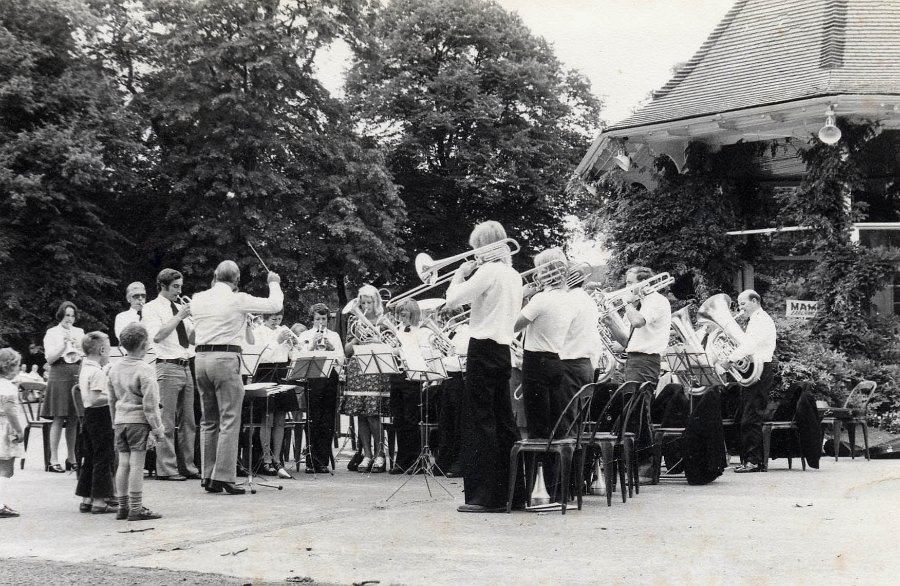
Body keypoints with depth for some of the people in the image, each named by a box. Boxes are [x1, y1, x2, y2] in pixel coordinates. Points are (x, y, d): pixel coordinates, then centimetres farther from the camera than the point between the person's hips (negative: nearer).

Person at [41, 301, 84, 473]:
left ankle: (72, 458, 12)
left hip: (77, 375, 3)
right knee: (58, 419, -7)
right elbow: (50, 358, -5)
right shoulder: (52, 333, 4)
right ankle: (54, 460, -5)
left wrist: (78, 347, -8)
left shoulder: (79, 332, 14)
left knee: (74, 419, 4)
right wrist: (64, 345, -16)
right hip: (59, 376, -3)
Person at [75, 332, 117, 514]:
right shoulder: (97, 372, -17)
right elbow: (95, 399, -24)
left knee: (89, 459, 13)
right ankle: (99, 501, -2)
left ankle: (86, 499, 18)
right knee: (103, 459, -4)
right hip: (101, 416, -10)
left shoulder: (84, 369, 13)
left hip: (88, 416, 10)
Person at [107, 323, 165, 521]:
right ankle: (136, 508, -3)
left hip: (120, 421, 7)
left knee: (123, 463, 10)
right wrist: (157, 429, -9)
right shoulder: (145, 370, -13)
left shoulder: (114, 368, 10)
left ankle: (123, 507, 14)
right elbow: (150, 404, -14)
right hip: (138, 421, -7)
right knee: (137, 464, -4)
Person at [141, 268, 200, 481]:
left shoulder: (179, 308, 18)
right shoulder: (152, 308, -2)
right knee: (167, 422, -6)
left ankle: (187, 466, 14)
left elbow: (191, 338, 19)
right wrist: (179, 317, -16)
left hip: (186, 367, 7)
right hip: (168, 367, -7)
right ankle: (166, 469, -3)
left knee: (188, 422, 8)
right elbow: (157, 336, -17)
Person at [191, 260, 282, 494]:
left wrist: (214, 286, 33)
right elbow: (275, 305, -1)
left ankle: (208, 476, 15)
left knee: (209, 421, 13)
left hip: (201, 358, 6)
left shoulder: (197, 299, 9)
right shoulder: (238, 300, -7)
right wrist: (274, 283, 19)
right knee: (229, 421, -3)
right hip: (225, 359, -6)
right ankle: (223, 476, -7)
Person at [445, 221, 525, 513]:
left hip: (484, 349, -9)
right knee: (503, 419, 13)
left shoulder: (488, 271, -13)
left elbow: (453, 299, -16)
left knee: (480, 421, -5)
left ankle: (486, 496, -5)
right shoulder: (513, 275, 14)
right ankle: (514, 489, 17)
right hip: (503, 349, 9)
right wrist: (470, 274, 14)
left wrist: (461, 273, 1)